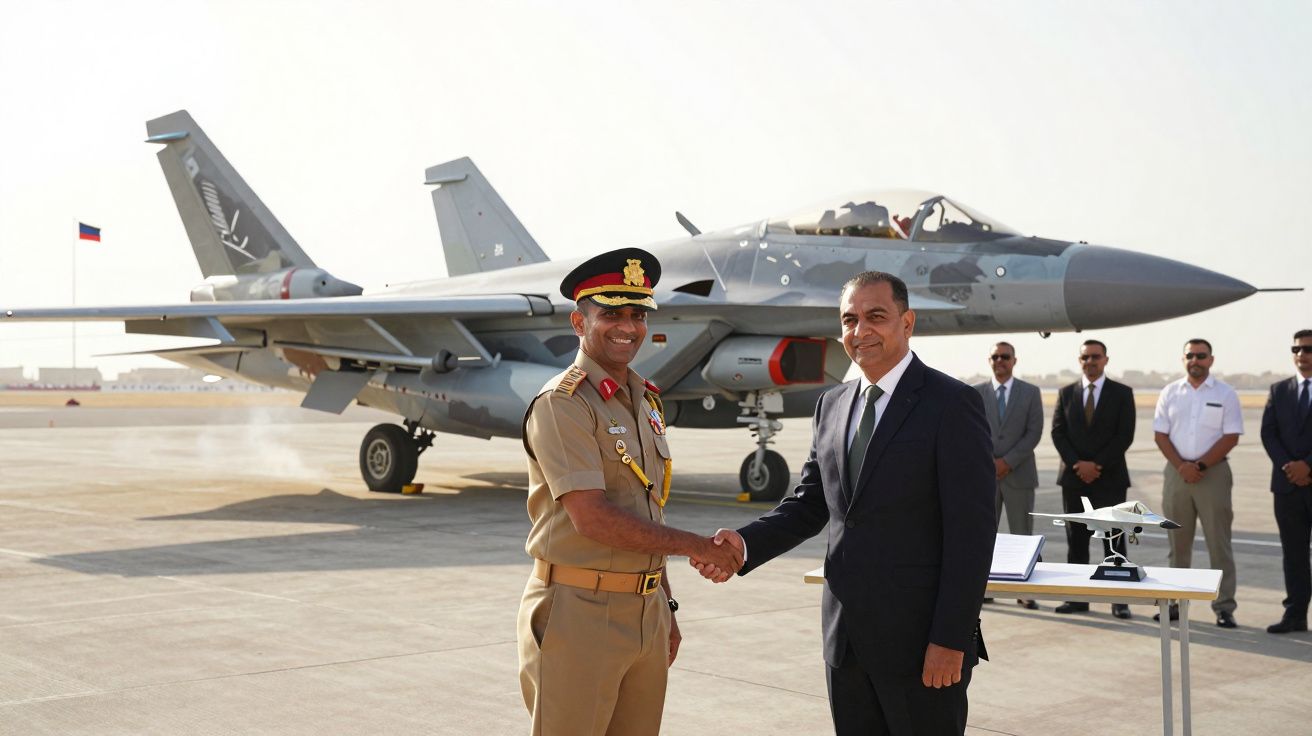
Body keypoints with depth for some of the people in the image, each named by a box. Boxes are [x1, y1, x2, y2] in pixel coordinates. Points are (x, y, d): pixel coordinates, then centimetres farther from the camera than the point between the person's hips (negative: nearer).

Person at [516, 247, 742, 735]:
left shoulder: (645, 401, 14)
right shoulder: (561, 403, -12)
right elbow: (592, 518, -20)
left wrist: (665, 608, 18)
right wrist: (698, 546, -13)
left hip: (645, 614, 7)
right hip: (579, 613, -7)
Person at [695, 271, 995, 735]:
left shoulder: (952, 405, -9)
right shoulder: (832, 406, 11)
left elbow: (970, 532, -13)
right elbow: (809, 505, 14)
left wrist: (951, 640, -17)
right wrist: (745, 544, -5)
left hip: (921, 640, -6)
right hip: (846, 638, 6)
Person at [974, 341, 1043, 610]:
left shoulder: (1031, 392, 5)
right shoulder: (976, 393, 8)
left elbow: (1034, 432, -2)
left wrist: (1008, 461, -10)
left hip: (1018, 474, -1)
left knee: (1022, 534, 1)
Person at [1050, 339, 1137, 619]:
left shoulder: (1122, 393, 2)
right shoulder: (1066, 393, 10)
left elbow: (1125, 436, -6)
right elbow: (1058, 433, 4)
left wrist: (1097, 465, -12)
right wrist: (1077, 465, -10)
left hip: (1110, 478, -3)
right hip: (1074, 478, 3)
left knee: (1114, 541, -1)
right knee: (1076, 540, 5)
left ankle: (1119, 601, 2)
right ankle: (1077, 598, 9)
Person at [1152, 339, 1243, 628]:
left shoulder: (1225, 394, 0)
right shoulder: (1170, 392, 8)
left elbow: (1231, 437, -6)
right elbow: (1160, 434, 4)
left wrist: (1200, 466, -13)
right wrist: (1181, 466, -9)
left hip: (1213, 473, -3)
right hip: (1176, 472, 3)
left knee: (1219, 543, -2)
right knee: (1177, 542, 9)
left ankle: (1224, 607, 2)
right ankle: (1174, 603, 15)